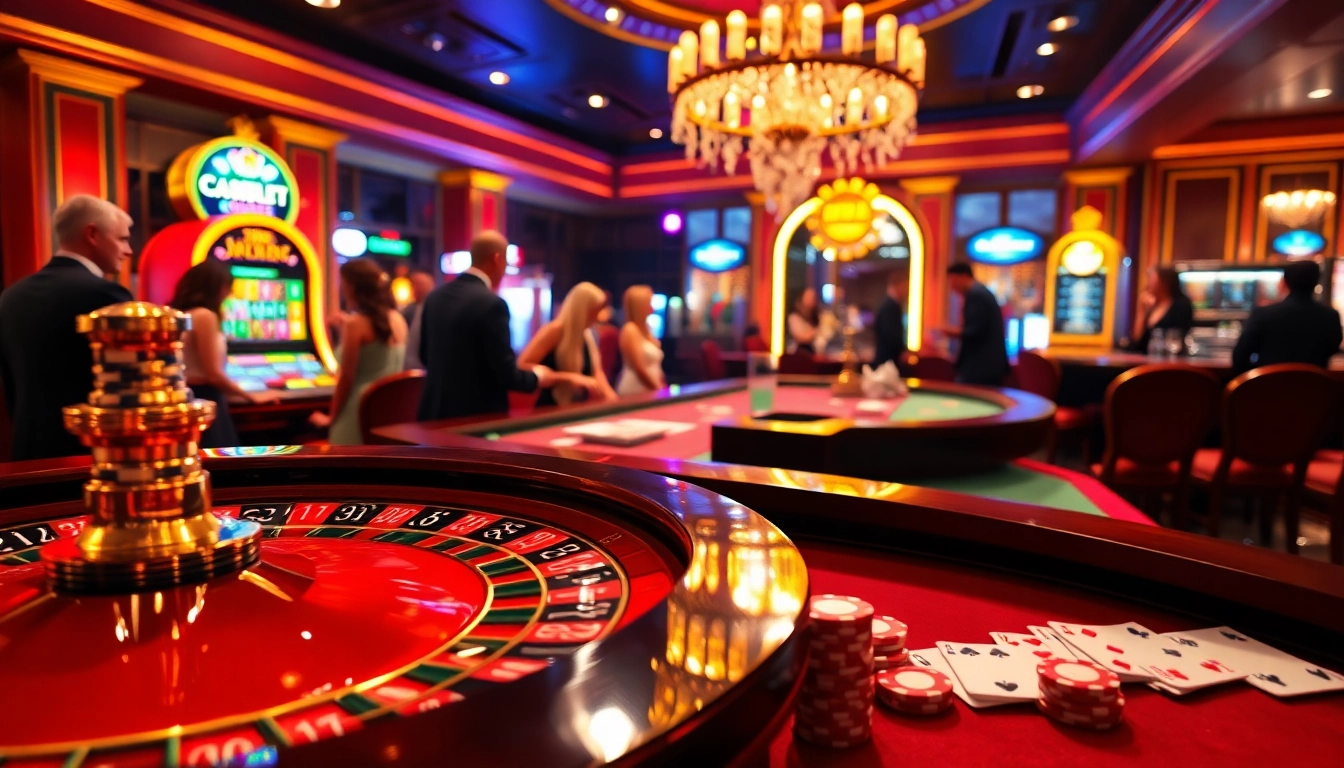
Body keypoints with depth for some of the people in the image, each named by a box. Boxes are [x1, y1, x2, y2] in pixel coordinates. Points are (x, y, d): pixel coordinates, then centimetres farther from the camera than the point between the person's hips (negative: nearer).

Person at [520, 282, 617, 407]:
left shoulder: (587, 335, 10)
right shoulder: (555, 330, -14)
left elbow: (596, 371, 12)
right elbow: (523, 365, -19)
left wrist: (608, 393, -6)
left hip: (579, 408, 7)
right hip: (552, 408, -7)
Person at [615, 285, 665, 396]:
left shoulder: (645, 329, 13)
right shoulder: (630, 330, -13)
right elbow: (640, 369, -17)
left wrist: (662, 387, 10)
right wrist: (659, 389, -12)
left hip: (648, 390, 9)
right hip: (635, 391, -9)